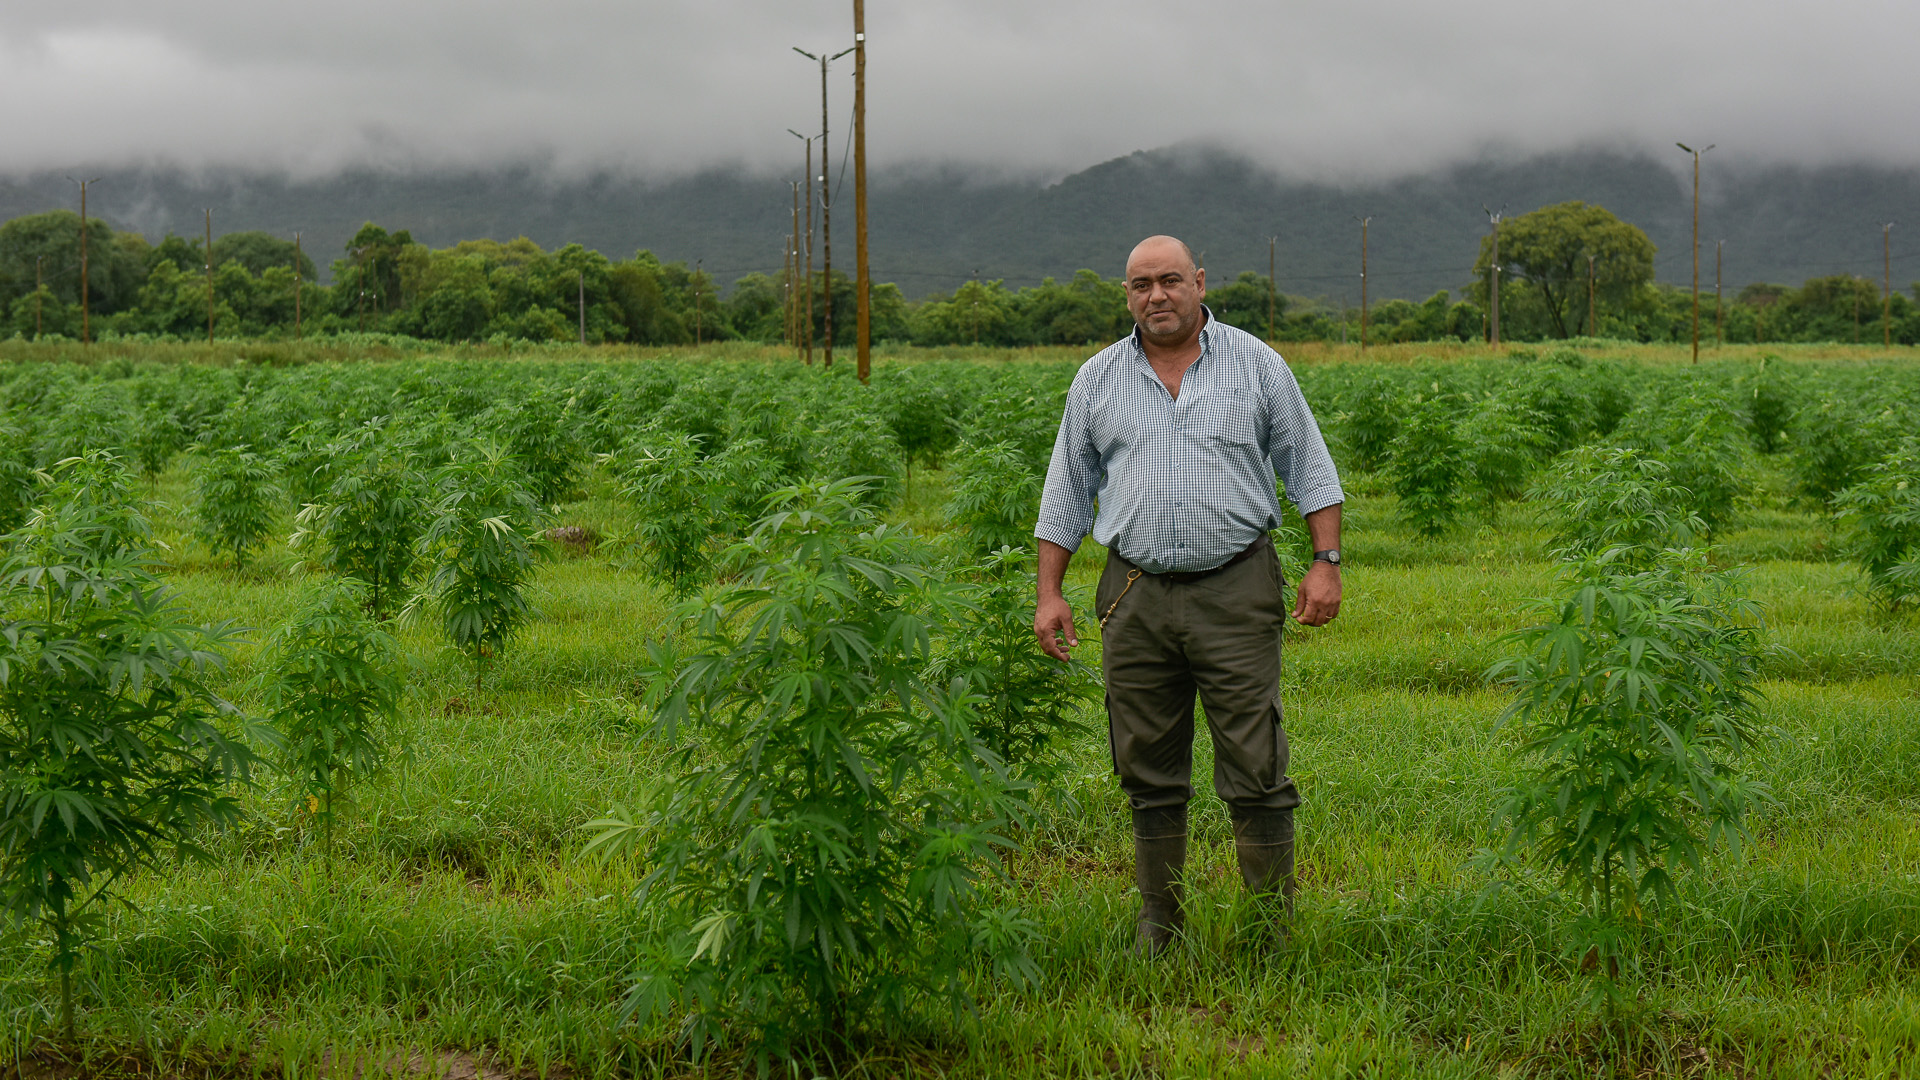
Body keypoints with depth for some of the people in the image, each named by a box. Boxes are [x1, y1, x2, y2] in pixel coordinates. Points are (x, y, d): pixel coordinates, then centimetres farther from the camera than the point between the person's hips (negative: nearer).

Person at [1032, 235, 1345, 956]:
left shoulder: (1256, 365, 5)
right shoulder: (1097, 380, 9)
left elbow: (1308, 468, 8)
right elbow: (1066, 494, 14)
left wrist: (1326, 562, -1)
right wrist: (1049, 592, 8)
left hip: (1236, 592, -2)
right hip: (1136, 596, 2)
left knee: (1256, 771, -5)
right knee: (1149, 774, 7)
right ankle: (1158, 927, 18)